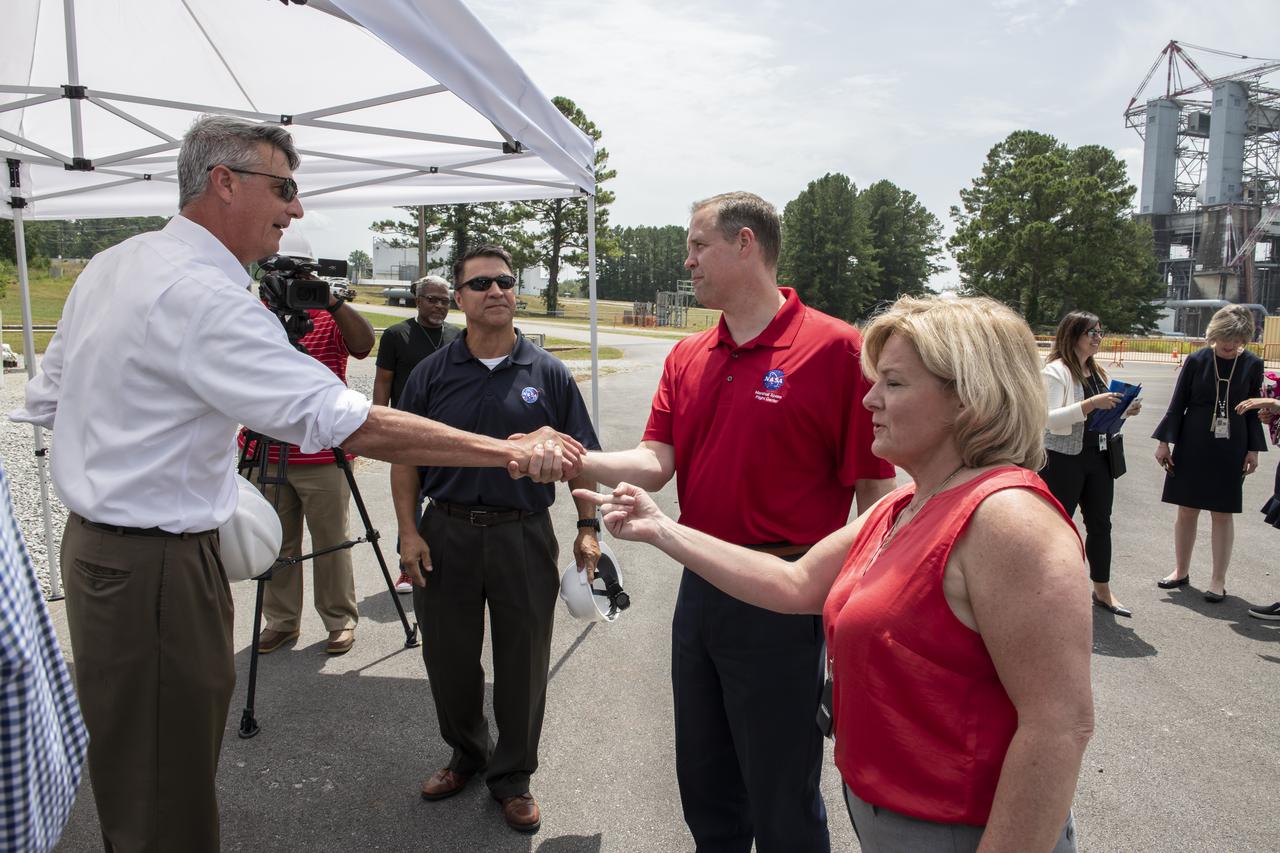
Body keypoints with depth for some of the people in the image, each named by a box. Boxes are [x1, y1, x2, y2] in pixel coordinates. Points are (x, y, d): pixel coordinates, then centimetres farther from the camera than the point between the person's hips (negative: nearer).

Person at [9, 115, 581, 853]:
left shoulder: (110, 266, 8)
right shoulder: (203, 295, -23)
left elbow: (44, 404, 17)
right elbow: (348, 424, -31)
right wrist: (507, 450, -29)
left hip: (94, 539, 10)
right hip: (157, 568, -10)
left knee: (138, 774, 23)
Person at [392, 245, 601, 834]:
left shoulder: (548, 374, 1)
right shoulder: (431, 374, 3)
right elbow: (405, 457, 6)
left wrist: (587, 527, -2)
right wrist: (409, 531, -1)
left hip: (524, 536, -1)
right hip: (446, 533, 2)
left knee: (523, 663, 8)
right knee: (449, 657, 14)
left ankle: (513, 776, 28)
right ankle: (466, 753, 39)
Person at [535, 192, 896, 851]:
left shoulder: (837, 349, -13)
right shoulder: (687, 358, 7)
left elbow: (875, 488, -12)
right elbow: (655, 463, -1)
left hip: (780, 603, -6)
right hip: (699, 590, 7)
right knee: (704, 785, 23)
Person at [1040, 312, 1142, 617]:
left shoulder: (1097, 372, 13)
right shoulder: (1056, 371, -12)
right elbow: (1050, 418, -21)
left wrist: (1124, 411, 2)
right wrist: (1091, 404, -28)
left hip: (1098, 458, 8)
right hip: (1064, 459, -7)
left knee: (1100, 524, 12)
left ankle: (1102, 590, 25)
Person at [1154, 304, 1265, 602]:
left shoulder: (1252, 365, -1)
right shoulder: (1196, 361, -4)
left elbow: (1253, 410, 5)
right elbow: (1177, 404, 0)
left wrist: (1253, 450, 3)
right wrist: (1164, 442, -2)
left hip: (1230, 450, 0)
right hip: (1192, 446, 0)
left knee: (1223, 514, 4)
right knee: (1186, 510, 8)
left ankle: (1218, 580, 15)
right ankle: (1181, 571, 23)